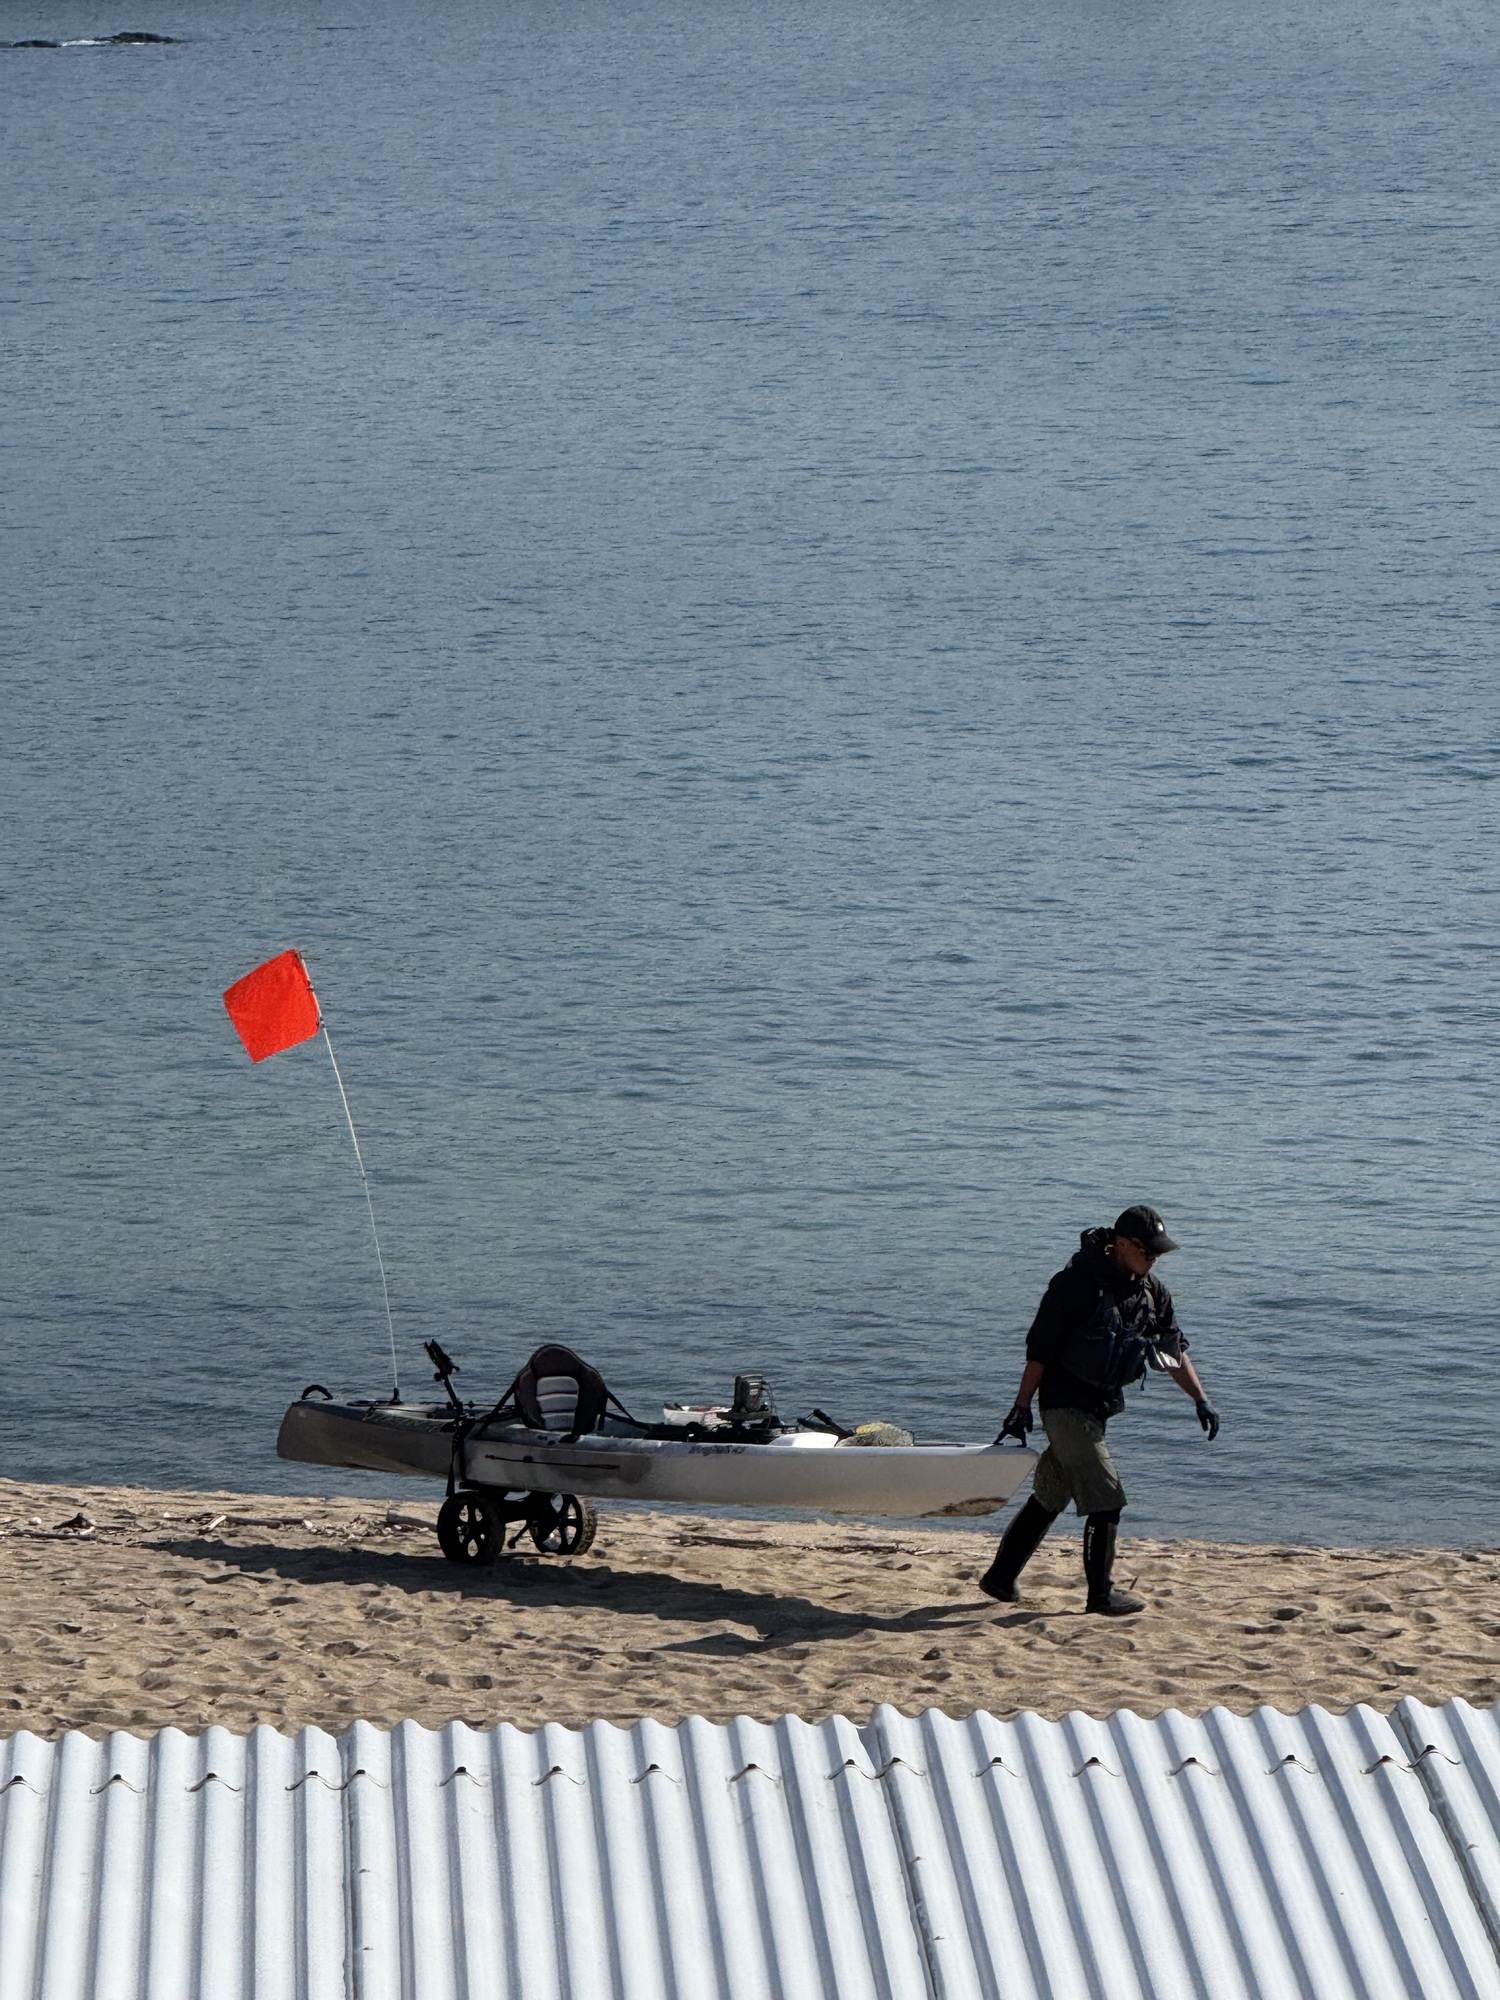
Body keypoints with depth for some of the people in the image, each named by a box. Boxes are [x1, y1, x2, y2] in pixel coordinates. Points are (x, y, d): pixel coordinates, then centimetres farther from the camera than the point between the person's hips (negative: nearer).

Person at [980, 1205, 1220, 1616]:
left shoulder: (1151, 1292, 6)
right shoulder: (1078, 1282, -17)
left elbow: (1174, 1349, 16)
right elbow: (1040, 1346, -15)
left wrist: (1200, 1399, 10)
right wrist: (1022, 1407, -15)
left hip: (1099, 1407, 8)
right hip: (1066, 1404, -8)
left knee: (1049, 1498, 15)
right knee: (1105, 1499, -12)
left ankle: (1000, 1579, 25)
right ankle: (1101, 1594, -5)